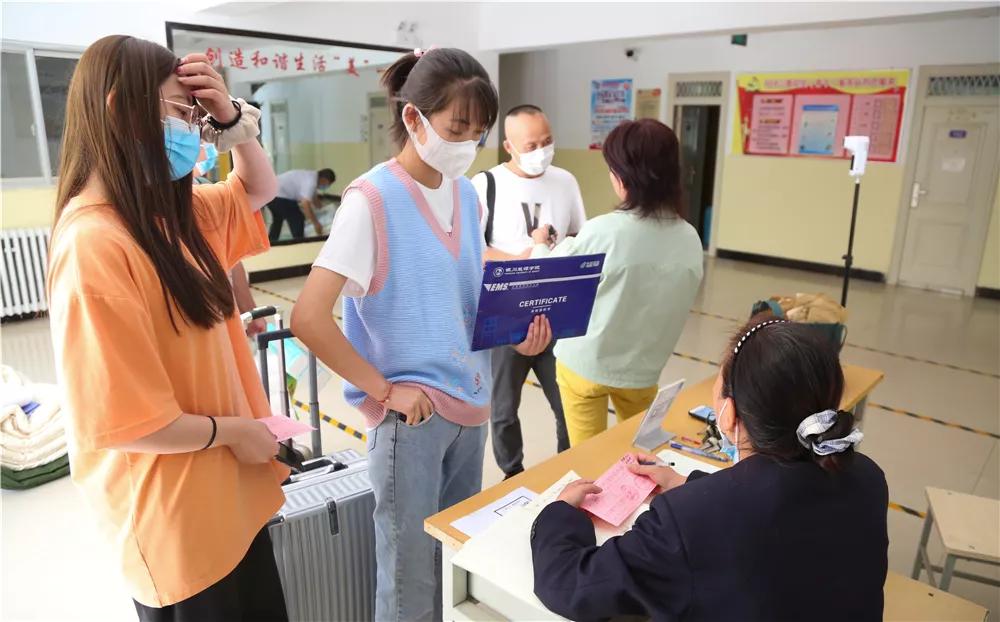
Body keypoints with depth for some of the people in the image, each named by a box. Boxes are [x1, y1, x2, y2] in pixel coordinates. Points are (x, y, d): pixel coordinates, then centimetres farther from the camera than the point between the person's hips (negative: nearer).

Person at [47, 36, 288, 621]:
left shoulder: (168, 214, 2)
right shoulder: (94, 245, -25)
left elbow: (259, 190, 17)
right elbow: (117, 423, -25)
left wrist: (229, 117, 0)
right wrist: (232, 431, -12)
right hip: (176, 515, -8)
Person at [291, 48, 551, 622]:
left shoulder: (467, 195, 5)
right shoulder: (372, 200, -17)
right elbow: (308, 318, -22)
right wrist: (384, 390, -18)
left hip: (469, 402, 7)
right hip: (411, 414, -7)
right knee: (411, 571, 11)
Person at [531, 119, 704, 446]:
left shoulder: (603, 232, -22)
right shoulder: (690, 240, -7)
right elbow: (672, 305, 4)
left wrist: (541, 245, 11)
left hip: (586, 364, -4)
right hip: (644, 369, 4)